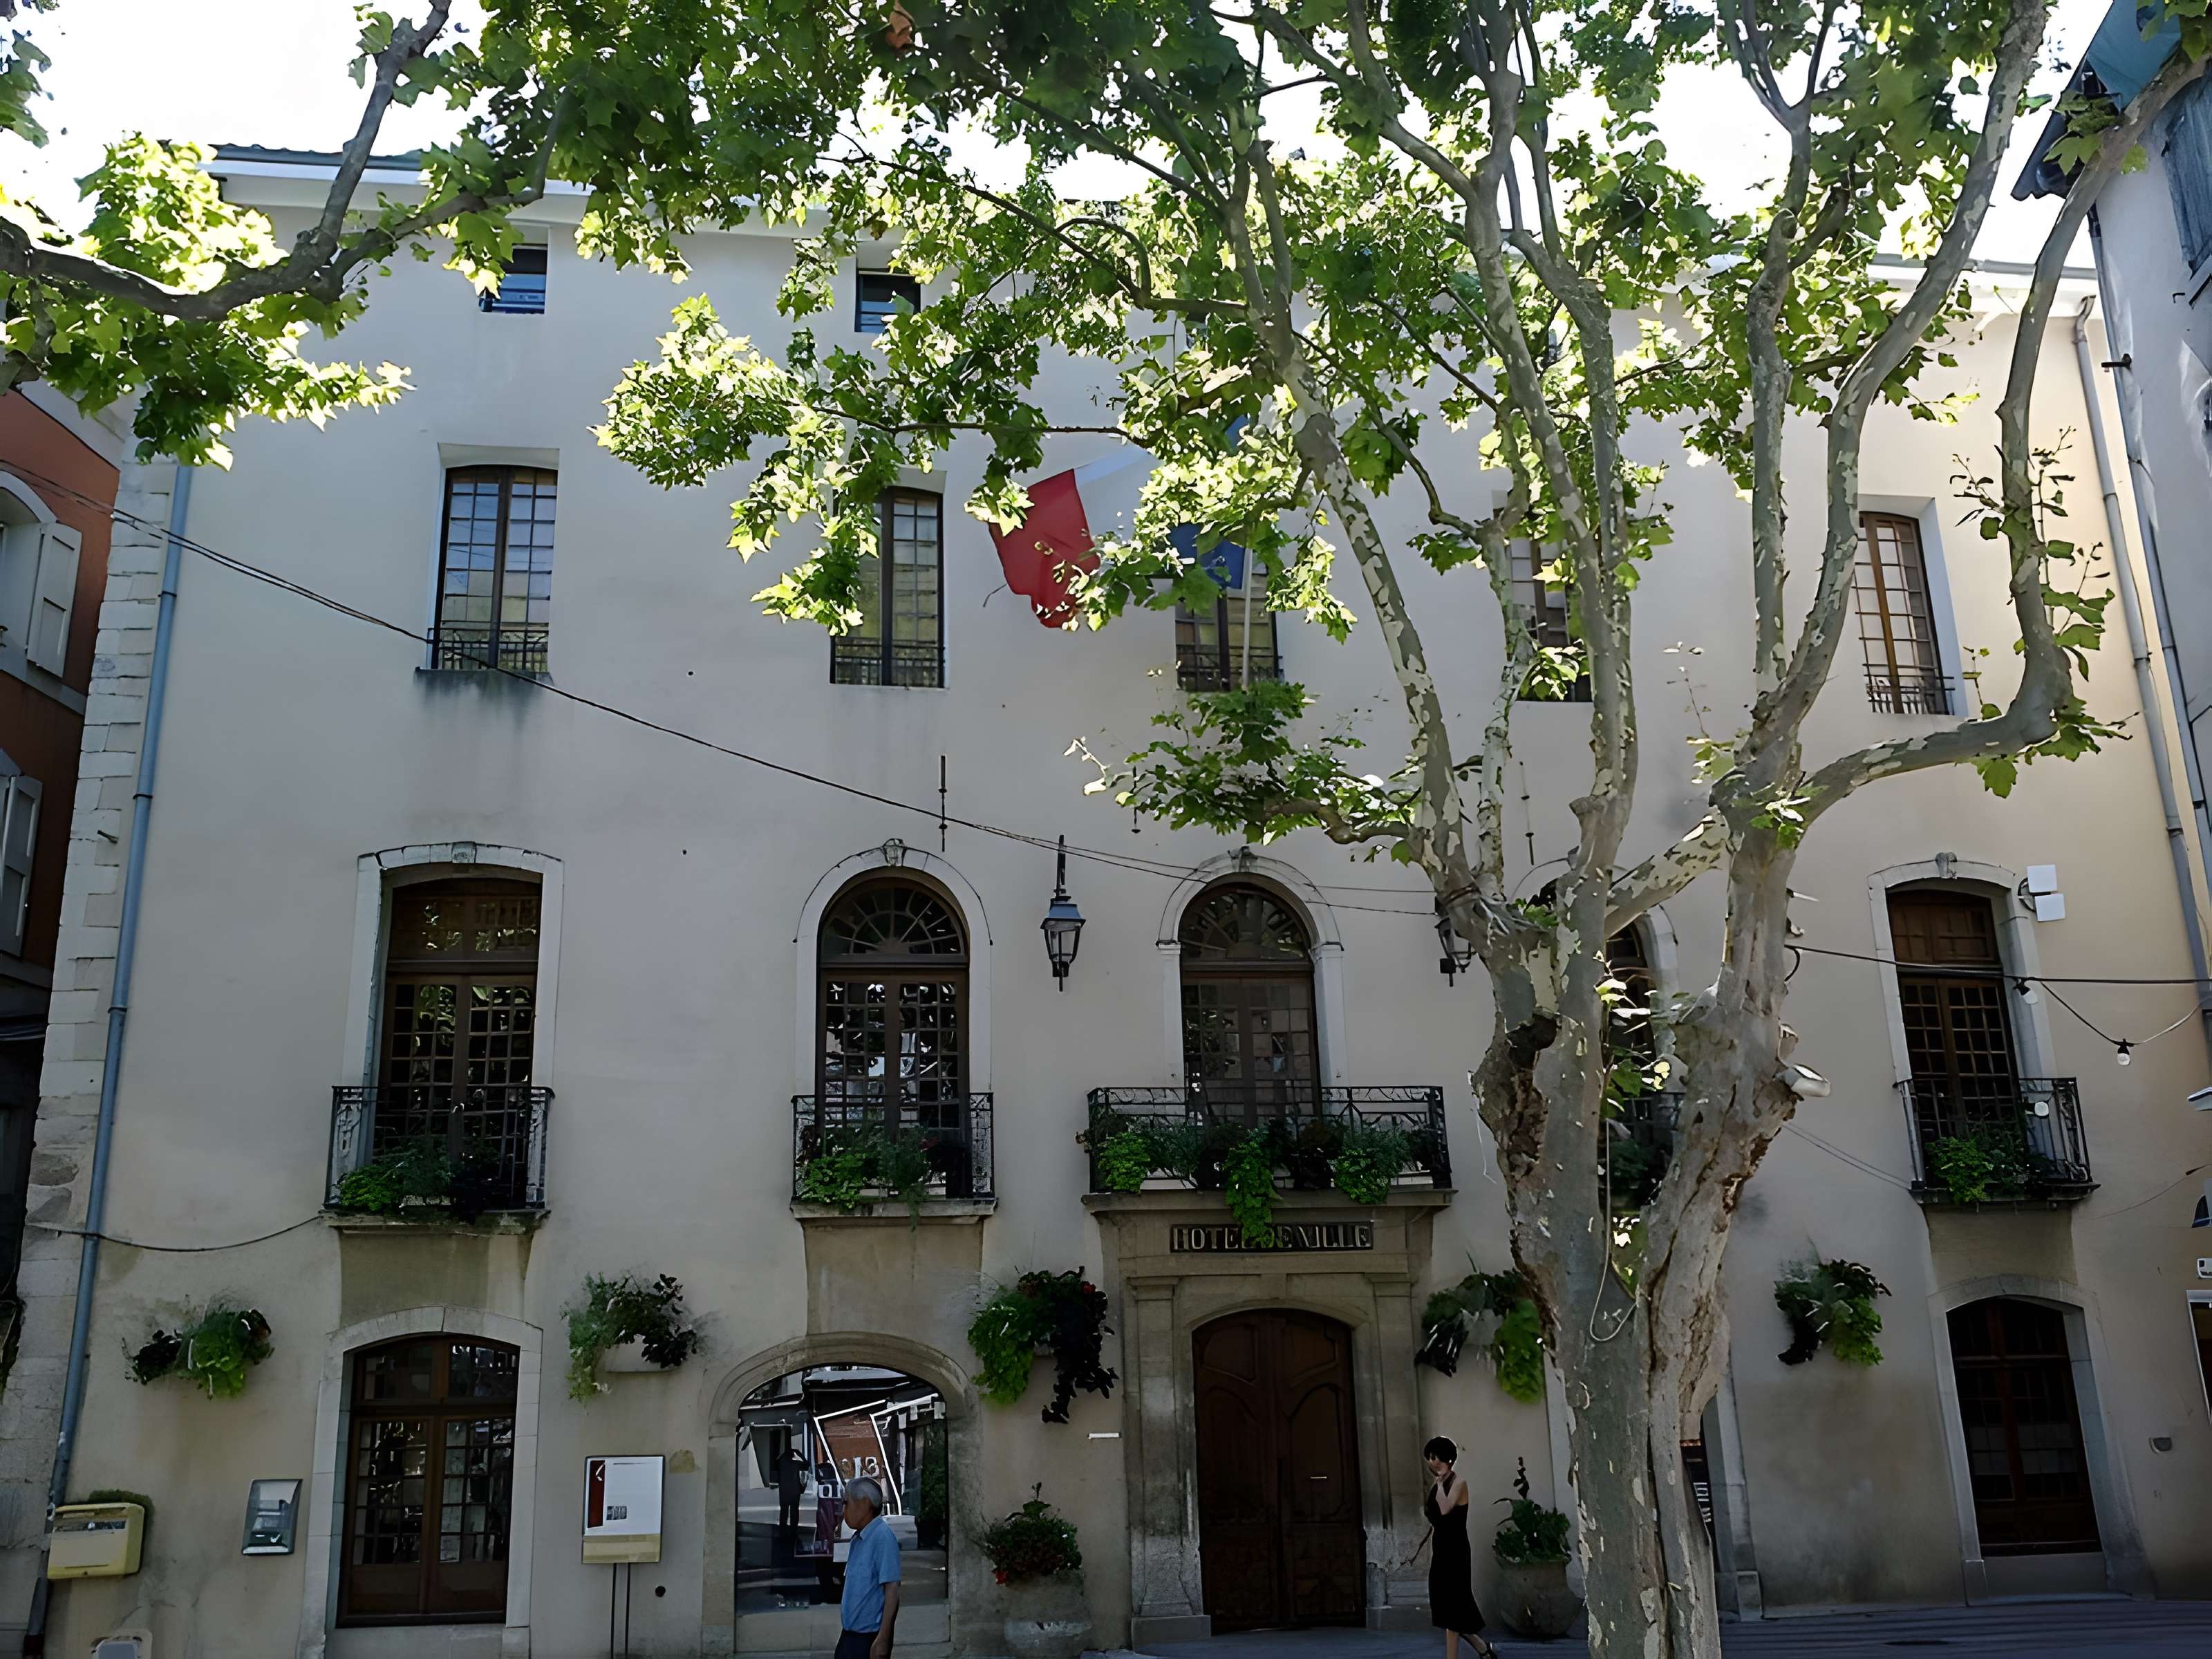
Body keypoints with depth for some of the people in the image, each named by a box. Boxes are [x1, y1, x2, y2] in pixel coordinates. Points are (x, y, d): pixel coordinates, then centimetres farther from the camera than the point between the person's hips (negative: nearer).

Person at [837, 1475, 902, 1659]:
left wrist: (882, 1639, -24)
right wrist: (847, 1634, 20)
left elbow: (892, 1590, -21)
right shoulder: (858, 1538, 10)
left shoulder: (882, 1537, -17)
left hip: (870, 1638, -9)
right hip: (850, 1635, 9)